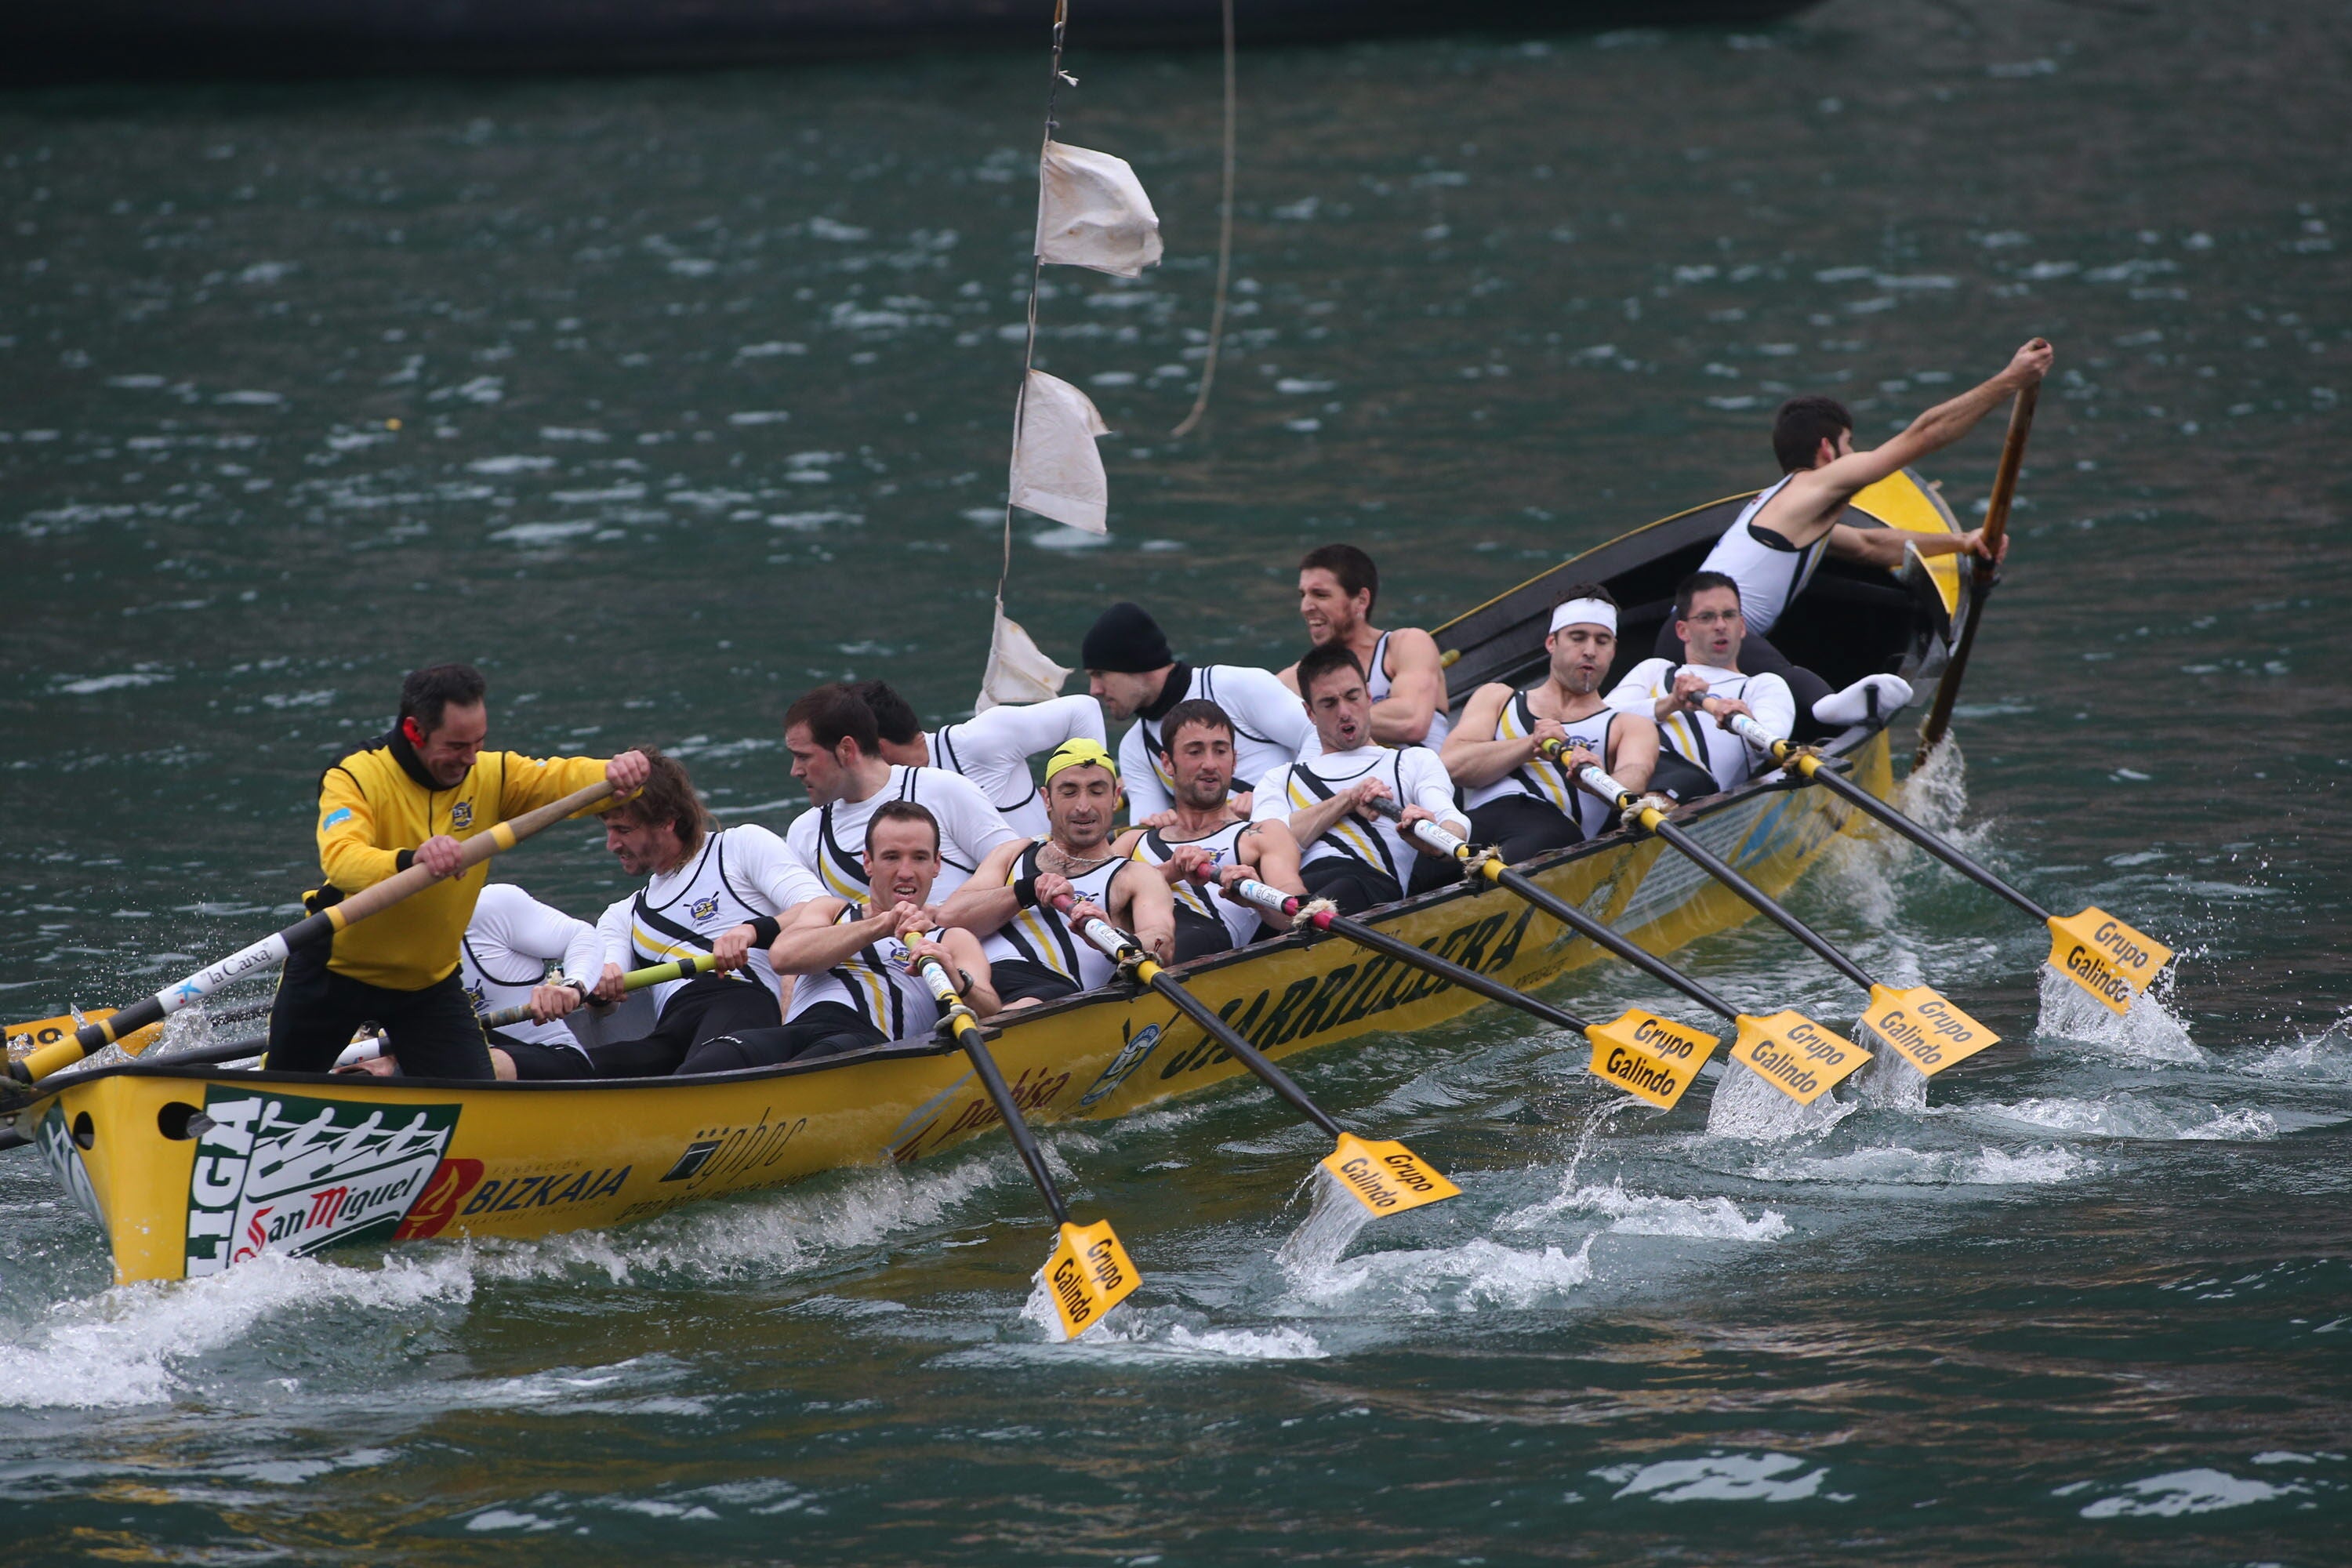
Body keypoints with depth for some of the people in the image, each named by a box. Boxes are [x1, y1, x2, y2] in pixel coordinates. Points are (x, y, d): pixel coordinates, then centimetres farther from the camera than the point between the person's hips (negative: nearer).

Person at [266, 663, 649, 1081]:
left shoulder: (490, 775, -9)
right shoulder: (357, 777, -23)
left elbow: (565, 778, -23)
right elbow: (339, 860, -40)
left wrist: (615, 772, -47)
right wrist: (410, 861, -61)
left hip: (430, 980, 3)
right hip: (334, 969, -3)